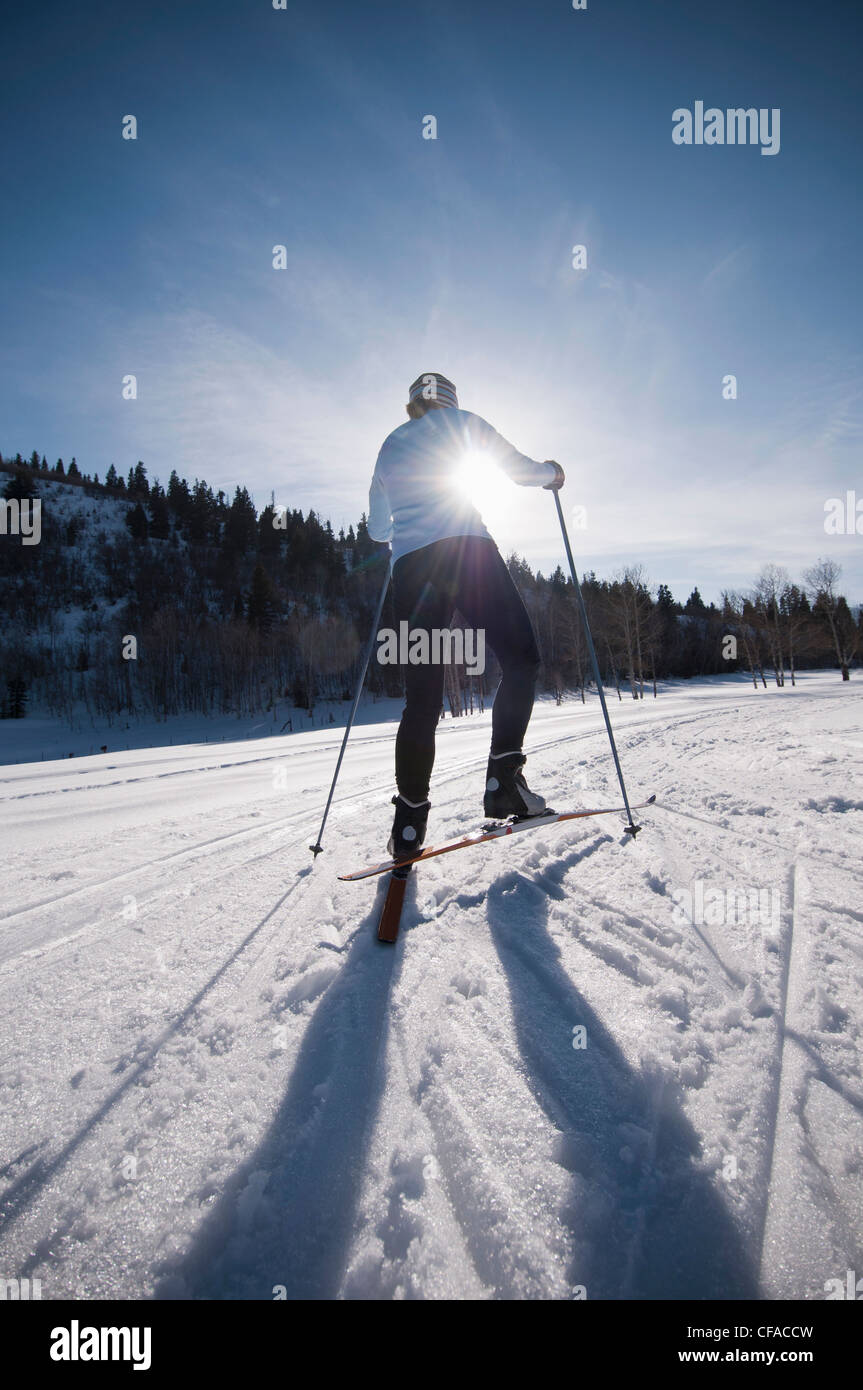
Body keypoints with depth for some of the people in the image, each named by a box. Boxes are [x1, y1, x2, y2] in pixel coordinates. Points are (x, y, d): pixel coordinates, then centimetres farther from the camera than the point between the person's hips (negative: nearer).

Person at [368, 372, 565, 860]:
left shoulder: (388, 446, 28)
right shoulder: (459, 421, 16)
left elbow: (378, 529, 31)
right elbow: (518, 467, 14)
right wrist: (551, 472, 35)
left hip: (410, 567, 5)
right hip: (466, 549, -4)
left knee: (422, 696, 3)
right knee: (522, 656, 3)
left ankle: (409, 824, 0)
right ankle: (503, 780, -12)